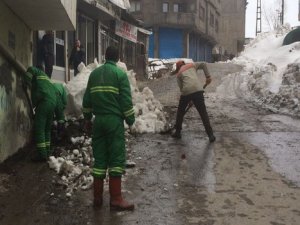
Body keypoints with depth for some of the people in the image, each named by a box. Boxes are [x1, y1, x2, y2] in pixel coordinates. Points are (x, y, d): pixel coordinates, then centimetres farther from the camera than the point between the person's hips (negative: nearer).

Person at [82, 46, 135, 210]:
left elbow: (87, 99, 16)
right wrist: (130, 119, 1)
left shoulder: (94, 74, 12)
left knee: (99, 157, 9)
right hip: (114, 119, -5)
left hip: (98, 120, 5)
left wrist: (87, 118, 26)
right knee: (116, 157, -2)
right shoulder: (120, 74, -5)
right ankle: (116, 199, -3)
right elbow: (126, 100, -9)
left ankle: (97, 197, 13)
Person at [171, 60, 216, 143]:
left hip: (186, 92, 0)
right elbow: (203, 64, 11)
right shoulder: (192, 65, 25)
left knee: (180, 111, 21)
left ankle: (178, 132, 29)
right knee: (203, 113, 4)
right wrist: (208, 76, 10)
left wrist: (188, 99, 23)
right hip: (198, 89, 0)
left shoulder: (178, 74, 21)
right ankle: (211, 135, 1)